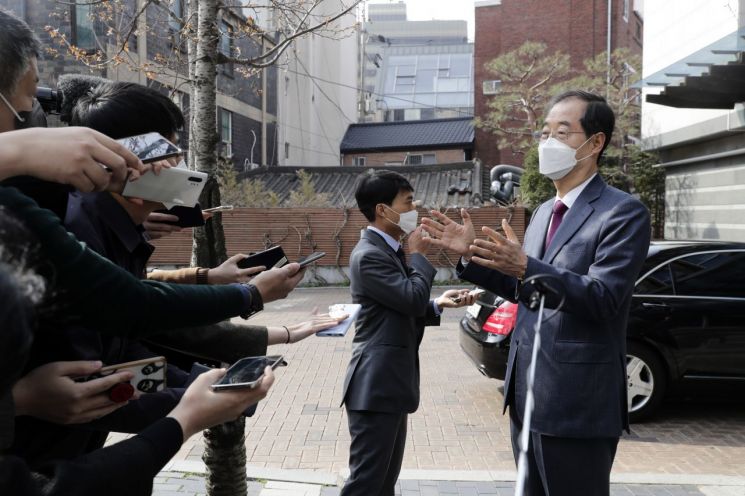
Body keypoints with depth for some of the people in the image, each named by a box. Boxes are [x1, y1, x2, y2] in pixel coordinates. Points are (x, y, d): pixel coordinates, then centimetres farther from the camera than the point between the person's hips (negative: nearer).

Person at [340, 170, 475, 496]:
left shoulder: (387, 250, 15)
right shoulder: (369, 254, -17)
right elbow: (413, 299, -23)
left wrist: (439, 304, 6)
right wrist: (417, 255, -9)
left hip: (390, 383, 10)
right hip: (376, 385, -10)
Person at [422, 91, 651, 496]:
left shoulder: (623, 213, -12)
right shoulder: (544, 212, 14)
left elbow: (604, 298, -23)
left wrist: (525, 267, -35)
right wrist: (471, 256, 2)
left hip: (576, 402, -8)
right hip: (526, 394, 8)